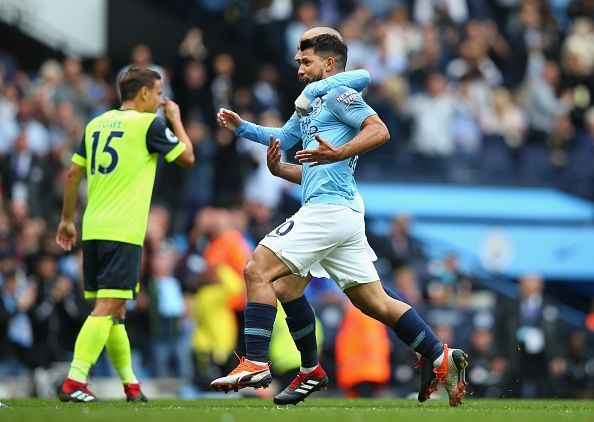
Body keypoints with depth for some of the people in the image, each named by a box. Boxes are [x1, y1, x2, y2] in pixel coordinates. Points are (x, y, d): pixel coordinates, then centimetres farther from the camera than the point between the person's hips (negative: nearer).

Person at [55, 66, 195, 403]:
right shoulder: (149, 124, -5)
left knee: (113, 310, 13)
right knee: (107, 307, -10)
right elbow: (188, 157, 4)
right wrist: (176, 119, 18)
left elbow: (73, 174, 16)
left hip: (93, 229, 7)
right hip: (123, 232, -7)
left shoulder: (97, 124, 14)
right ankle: (74, 383, -20)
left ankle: (130, 384, 23)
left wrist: (67, 219, 24)